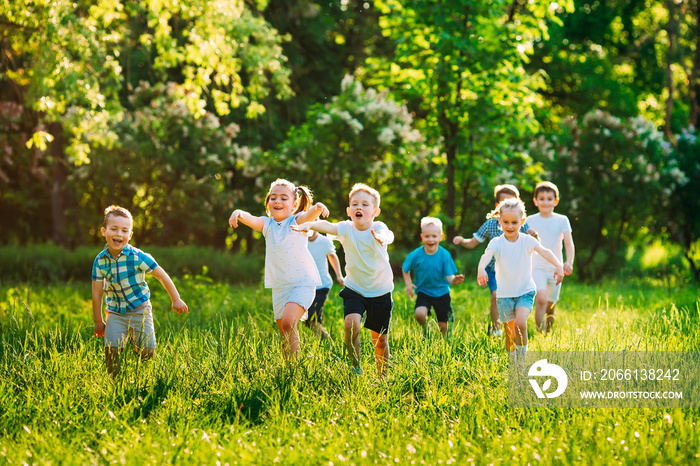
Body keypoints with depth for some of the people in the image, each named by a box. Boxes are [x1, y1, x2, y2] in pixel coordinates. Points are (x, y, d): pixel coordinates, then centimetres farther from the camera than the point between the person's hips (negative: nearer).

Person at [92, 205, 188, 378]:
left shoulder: (137, 257, -15)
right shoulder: (100, 261, -8)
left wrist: (176, 300, 2)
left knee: (147, 352, -8)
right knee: (112, 349, -15)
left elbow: (162, 276, -5)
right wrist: (98, 321, 6)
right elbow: (97, 293, 1)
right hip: (115, 313, 1)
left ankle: (134, 339, 27)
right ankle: (113, 380, 10)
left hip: (140, 310, -1)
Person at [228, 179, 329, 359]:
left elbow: (309, 215, -25)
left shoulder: (297, 221, -3)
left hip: (302, 283, -5)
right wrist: (239, 213, -37)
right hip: (279, 286, 5)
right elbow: (251, 220, -14)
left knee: (288, 323, -22)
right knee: (284, 334, 10)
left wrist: (318, 208, -49)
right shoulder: (268, 224, 6)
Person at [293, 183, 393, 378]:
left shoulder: (378, 228, -16)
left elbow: (388, 235, -39)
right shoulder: (346, 229, -12)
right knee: (351, 323, -24)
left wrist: (383, 237, -65)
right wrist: (310, 224, -53)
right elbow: (328, 226, -31)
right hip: (354, 290, 1)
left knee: (380, 338, 5)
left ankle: (382, 375, 27)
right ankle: (355, 367, -5)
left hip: (380, 292, -1)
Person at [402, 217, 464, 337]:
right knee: (419, 313, -28)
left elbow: (449, 277, -16)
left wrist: (454, 280, -39)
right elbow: (405, 269, 7)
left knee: (443, 326, 5)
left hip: (441, 293, 0)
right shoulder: (416, 255, -12)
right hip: (423, 292, 0)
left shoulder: (445, 255, -14)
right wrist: (408, 284, -6)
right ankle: (425, 329, 5)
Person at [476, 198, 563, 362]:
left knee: (520, 323, -22)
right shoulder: (496, 243, -6)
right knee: (510, 332, 6)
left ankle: (522, 359, -6)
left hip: (525, 291, -1)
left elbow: (544, 251, -20)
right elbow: (487, 255, -26)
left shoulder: (527, 240, -5)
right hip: (504, 294, 1)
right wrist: (481, 268, -49)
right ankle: (512, 361, 25)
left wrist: (558, 265, -40)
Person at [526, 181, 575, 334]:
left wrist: (569, 262, -18)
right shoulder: (530, 221, 3)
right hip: (537, 268, -2)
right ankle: (540, 332, -18)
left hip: (556, 268, 2)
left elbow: (569, 243, -3)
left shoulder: (562, 220, 3)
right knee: (541, 299, -23)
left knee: (550, 303, 10)